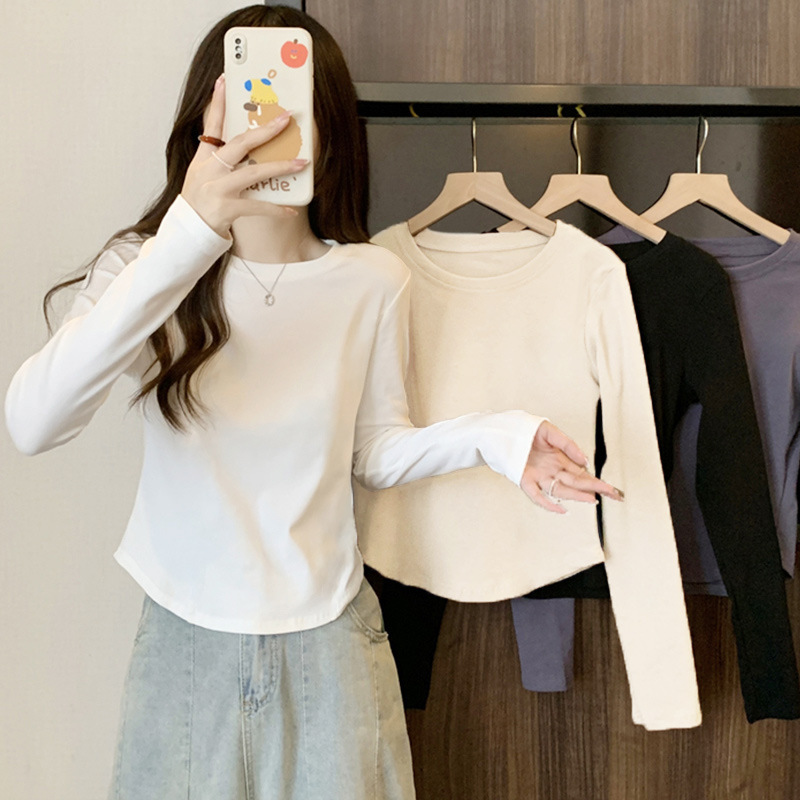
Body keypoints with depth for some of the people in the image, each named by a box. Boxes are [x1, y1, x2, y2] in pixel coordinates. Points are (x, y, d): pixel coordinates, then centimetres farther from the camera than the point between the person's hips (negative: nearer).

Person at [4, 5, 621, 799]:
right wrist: (189, 239, -41)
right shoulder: (146, 265, -13)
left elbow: (375, 449, 3)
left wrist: (487, 437, -18)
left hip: (327, 639, 1)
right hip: (187, 642, -1)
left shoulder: (372, 280, -8)